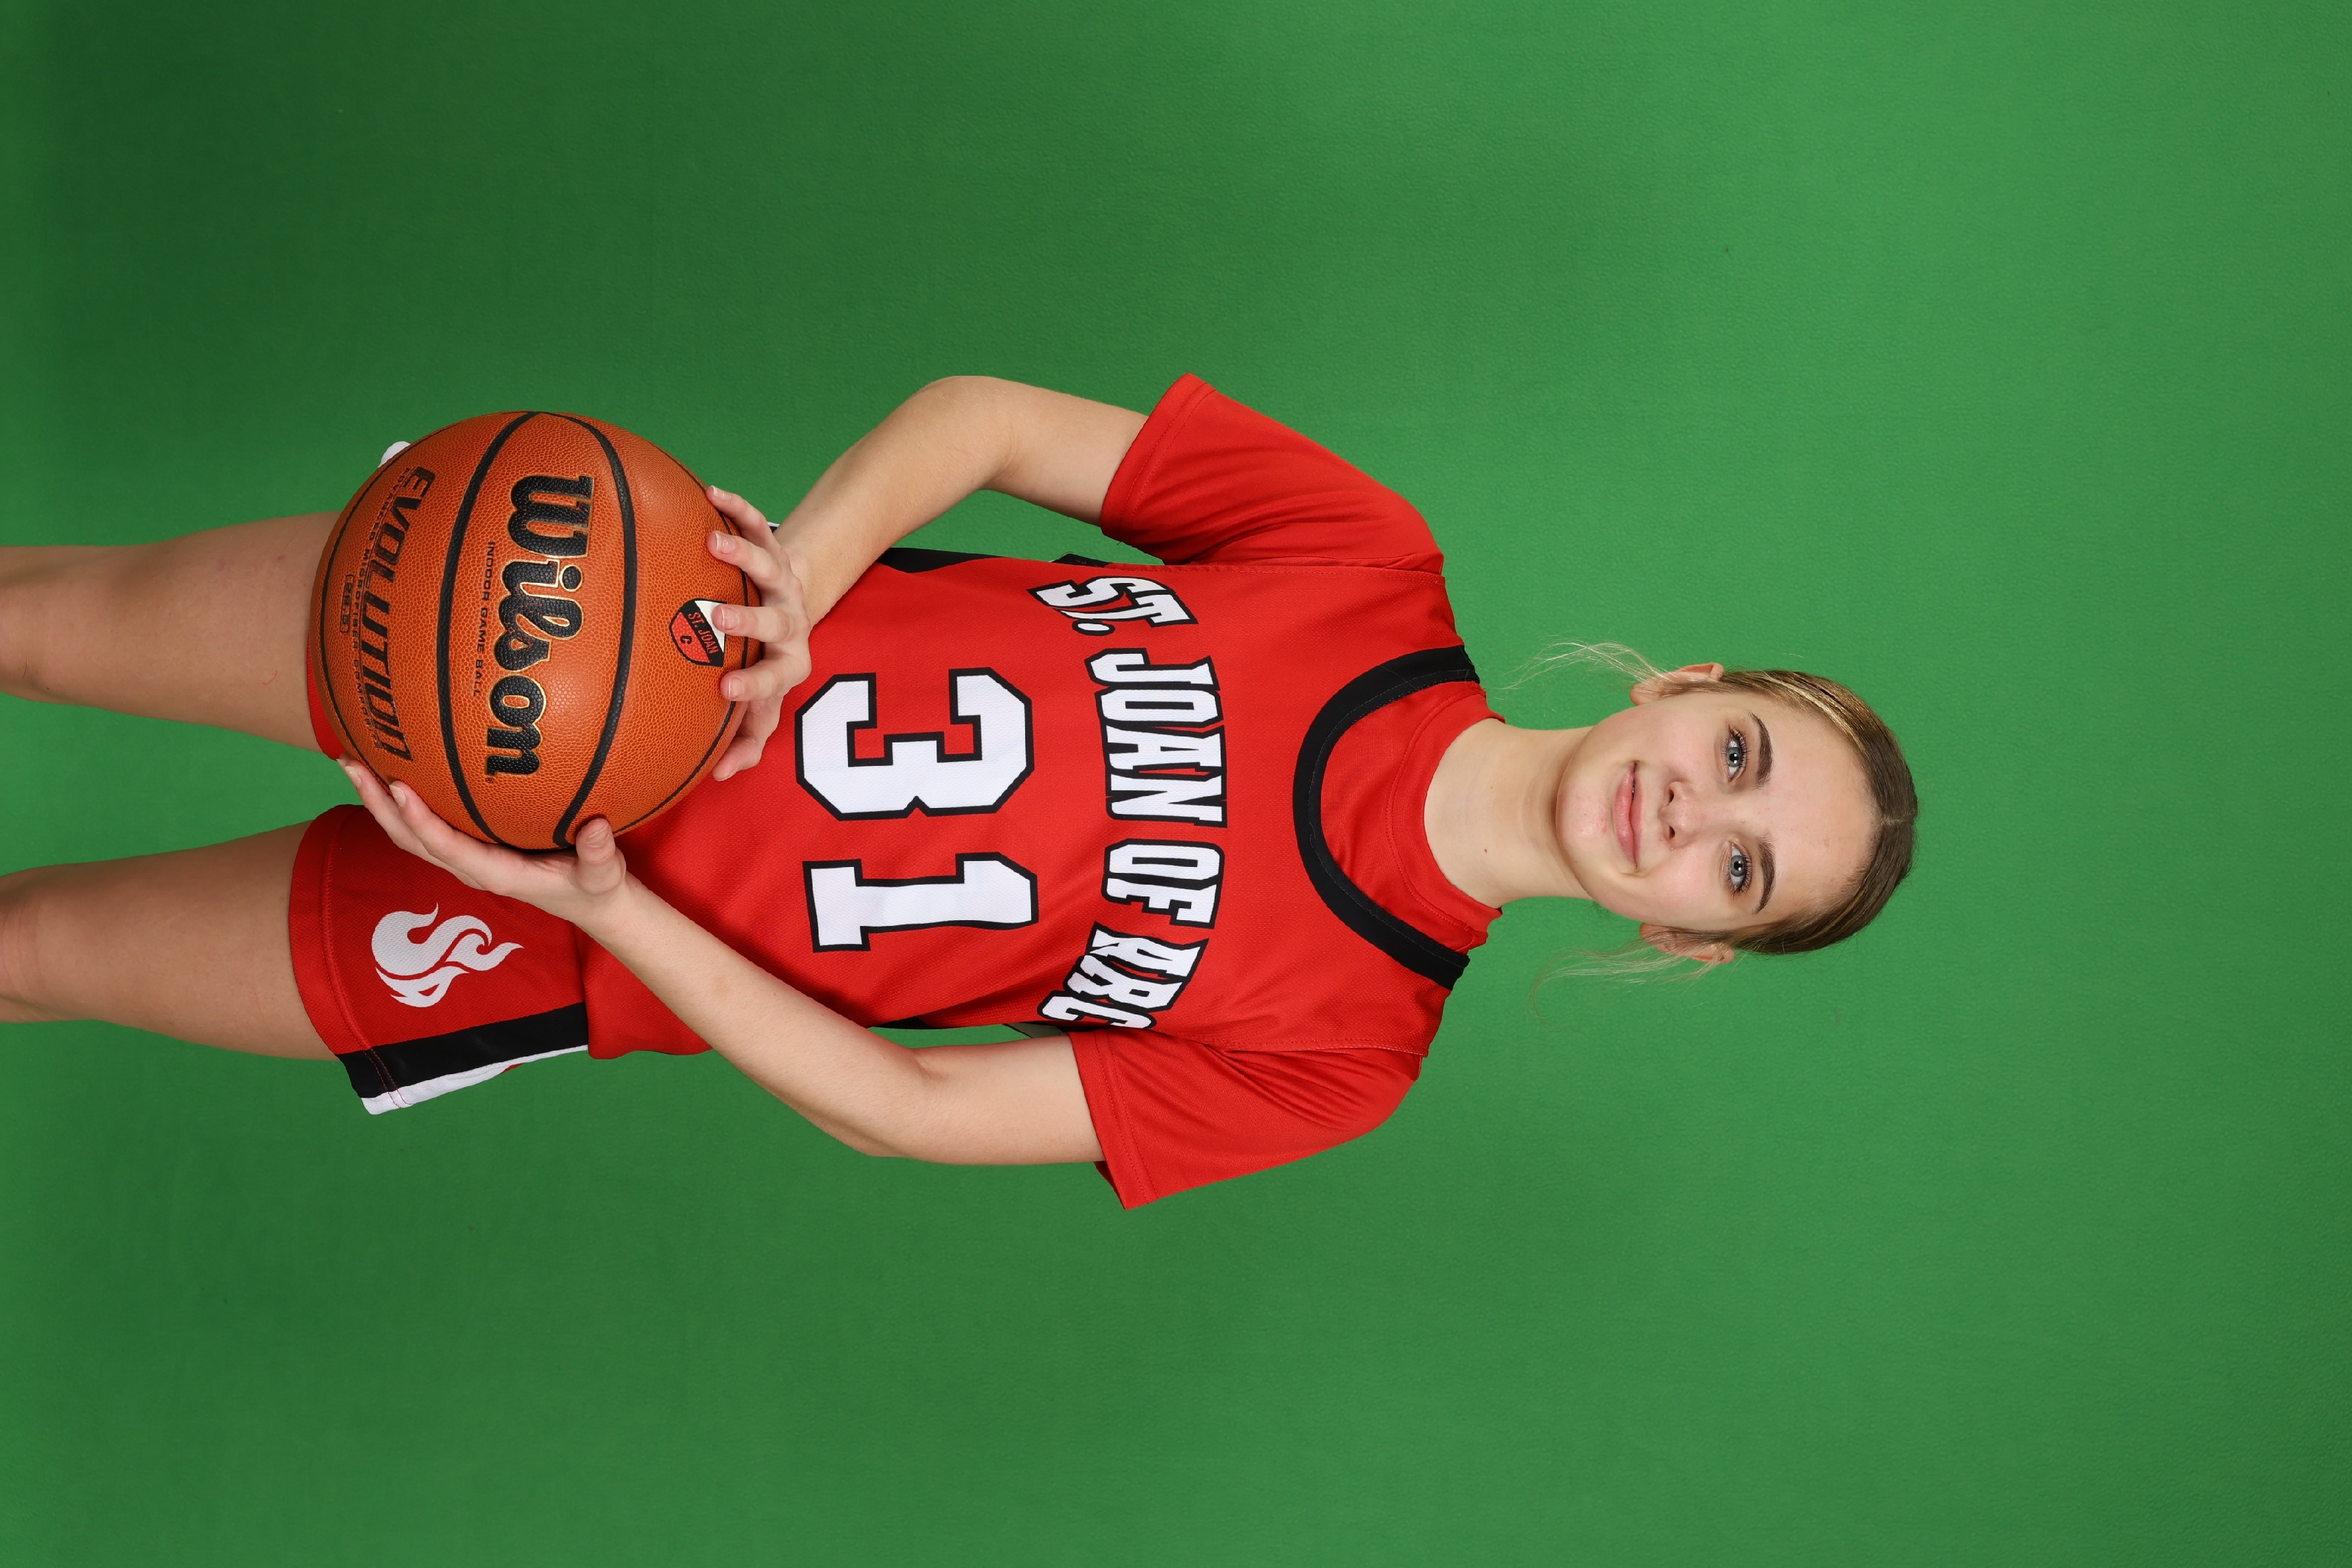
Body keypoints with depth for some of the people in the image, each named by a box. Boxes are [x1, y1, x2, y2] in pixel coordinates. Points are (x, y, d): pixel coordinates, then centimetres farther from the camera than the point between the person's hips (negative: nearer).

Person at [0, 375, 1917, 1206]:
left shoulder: (1341, 1058, -14)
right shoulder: (1372, 556, -12)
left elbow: (909, 1109, -13)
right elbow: (979, 415, -7)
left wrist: (604, 903, -23)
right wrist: (792, 582, -26)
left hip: (590, 948, -1)